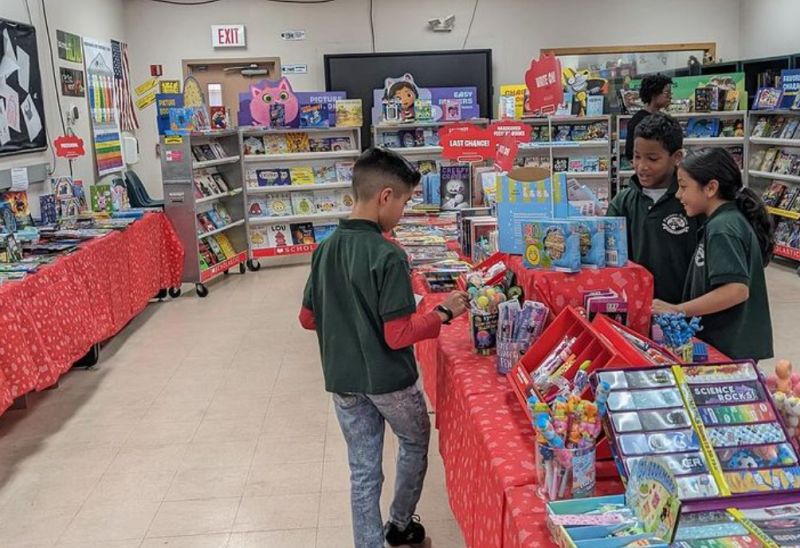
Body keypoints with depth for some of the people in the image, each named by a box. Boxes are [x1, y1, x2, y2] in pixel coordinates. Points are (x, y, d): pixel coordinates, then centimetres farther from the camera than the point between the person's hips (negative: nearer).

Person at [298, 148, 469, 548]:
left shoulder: (326, 249, -2)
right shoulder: (388, 255, -22)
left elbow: (308, 318, 7)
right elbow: (399, 336, -22)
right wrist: (444, 313, -10)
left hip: (342, 380, 5)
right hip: (388, 379, -5)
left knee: (363, 470, 15)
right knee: (415, 442, 24)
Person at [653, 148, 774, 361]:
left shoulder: (722, 229, -19)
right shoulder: (727, 220, 10)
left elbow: (736, 290, -28)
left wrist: (678, 310, -25)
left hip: (728, 347, -9)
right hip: (726, 342, 9)